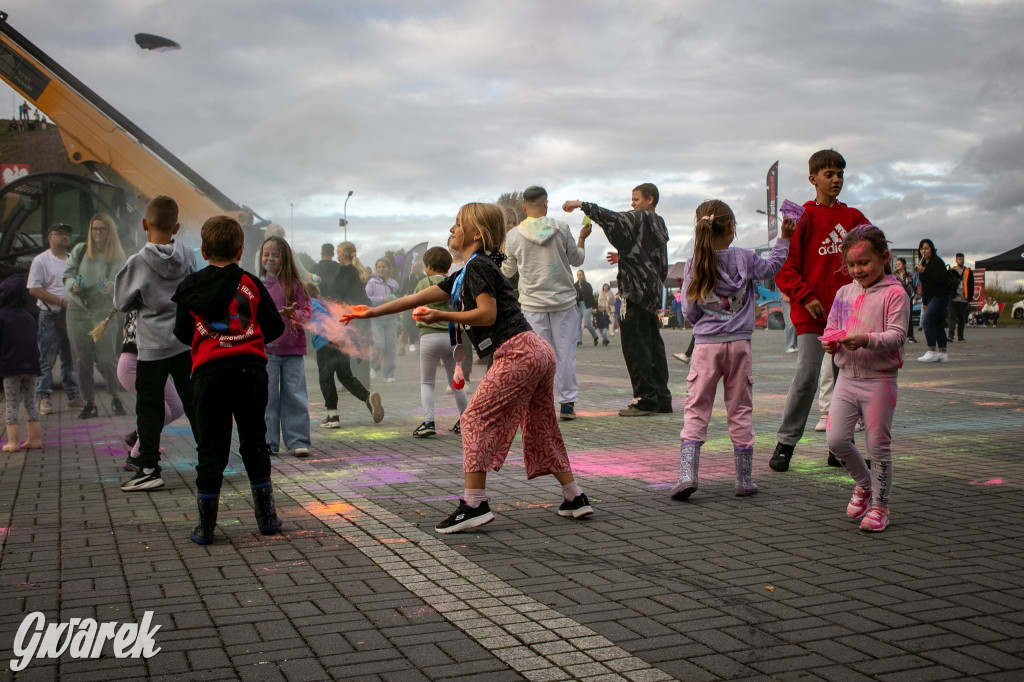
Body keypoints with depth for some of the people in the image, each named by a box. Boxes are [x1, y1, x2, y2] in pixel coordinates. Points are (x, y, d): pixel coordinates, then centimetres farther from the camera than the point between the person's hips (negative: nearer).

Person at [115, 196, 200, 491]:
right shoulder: (188, 255, -4)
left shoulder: (137, 262, -13)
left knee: (149, 407, 5)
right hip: (187, 342, 3)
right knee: (194, 403, 10)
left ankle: (149, 468, 4)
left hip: (153, 347, -3)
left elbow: (122, 303, -2)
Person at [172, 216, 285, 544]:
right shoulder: (252, 283, 3)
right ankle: (266, 516, 16)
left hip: (209, 372, 0)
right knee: (254, 441, 12)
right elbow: (275, 326, 6)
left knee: (211, 446, 5)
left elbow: (182, 333, 12)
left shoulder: (191, 286, 5)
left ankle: (206, 525, 6)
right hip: (250, 368, 0)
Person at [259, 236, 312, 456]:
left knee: (295, 395, -1)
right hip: (266, 348, 1)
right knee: (266, 397, 2)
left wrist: (293, 314, -17)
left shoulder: (294, 284, 5)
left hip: (292, 348, -1)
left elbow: (307, 311, 0)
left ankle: (297, 441, 5)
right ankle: (267, 442, 11)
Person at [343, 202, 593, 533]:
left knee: (476, 418, -7)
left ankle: (475, 504, -9)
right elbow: (418, 298, 26)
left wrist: (441, 316, -6)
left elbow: (488, 314, -13)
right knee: (540, 427, 16)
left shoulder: (478, 266, -5)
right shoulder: (464, 274, 24)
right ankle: (575, 498, 20)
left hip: (516, 353, -10)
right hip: (538, 352, 10)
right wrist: (372, 311, 28)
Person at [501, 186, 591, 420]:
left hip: (532, 304, 0)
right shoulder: (561, 229, -5)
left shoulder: (514, 235, -6)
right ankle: (567, 403, 10)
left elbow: (508, 271, 6)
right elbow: (577, 259, 7)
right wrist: (582, 238, 25)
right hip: (563, 300, 0)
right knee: (565, 353, 6)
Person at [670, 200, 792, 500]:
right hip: (739, 344, 0)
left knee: (696, 411, 3)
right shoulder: (744, 259, -3)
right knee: (740, 411, 8)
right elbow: (772, 267, 17)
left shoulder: (693, 266, -3)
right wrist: (783, 239, 27)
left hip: (706, 346, 0)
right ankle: (744, 480, 15)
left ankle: (687, 474, -11)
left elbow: (689, 312, 0)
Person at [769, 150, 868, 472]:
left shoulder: (853, 217, 12)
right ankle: (785, 443, 4)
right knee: (806, 375, -8)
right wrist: (805, 296, -14)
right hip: (812, 312, -4)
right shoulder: (803, 217, -1)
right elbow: (784, 266, -4)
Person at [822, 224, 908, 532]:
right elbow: (831, 326, 14)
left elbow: (896, 335, -14)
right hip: (847, 377, 5)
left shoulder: (894, 293, -6)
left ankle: (879, 504, 16)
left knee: (878, 445, 0)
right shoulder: (844, 292, 11)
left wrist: (865, 340, -31)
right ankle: (864, 484, 26)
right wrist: (831, 342, -9)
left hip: (879, 379, -5)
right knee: (836, 440, -1)